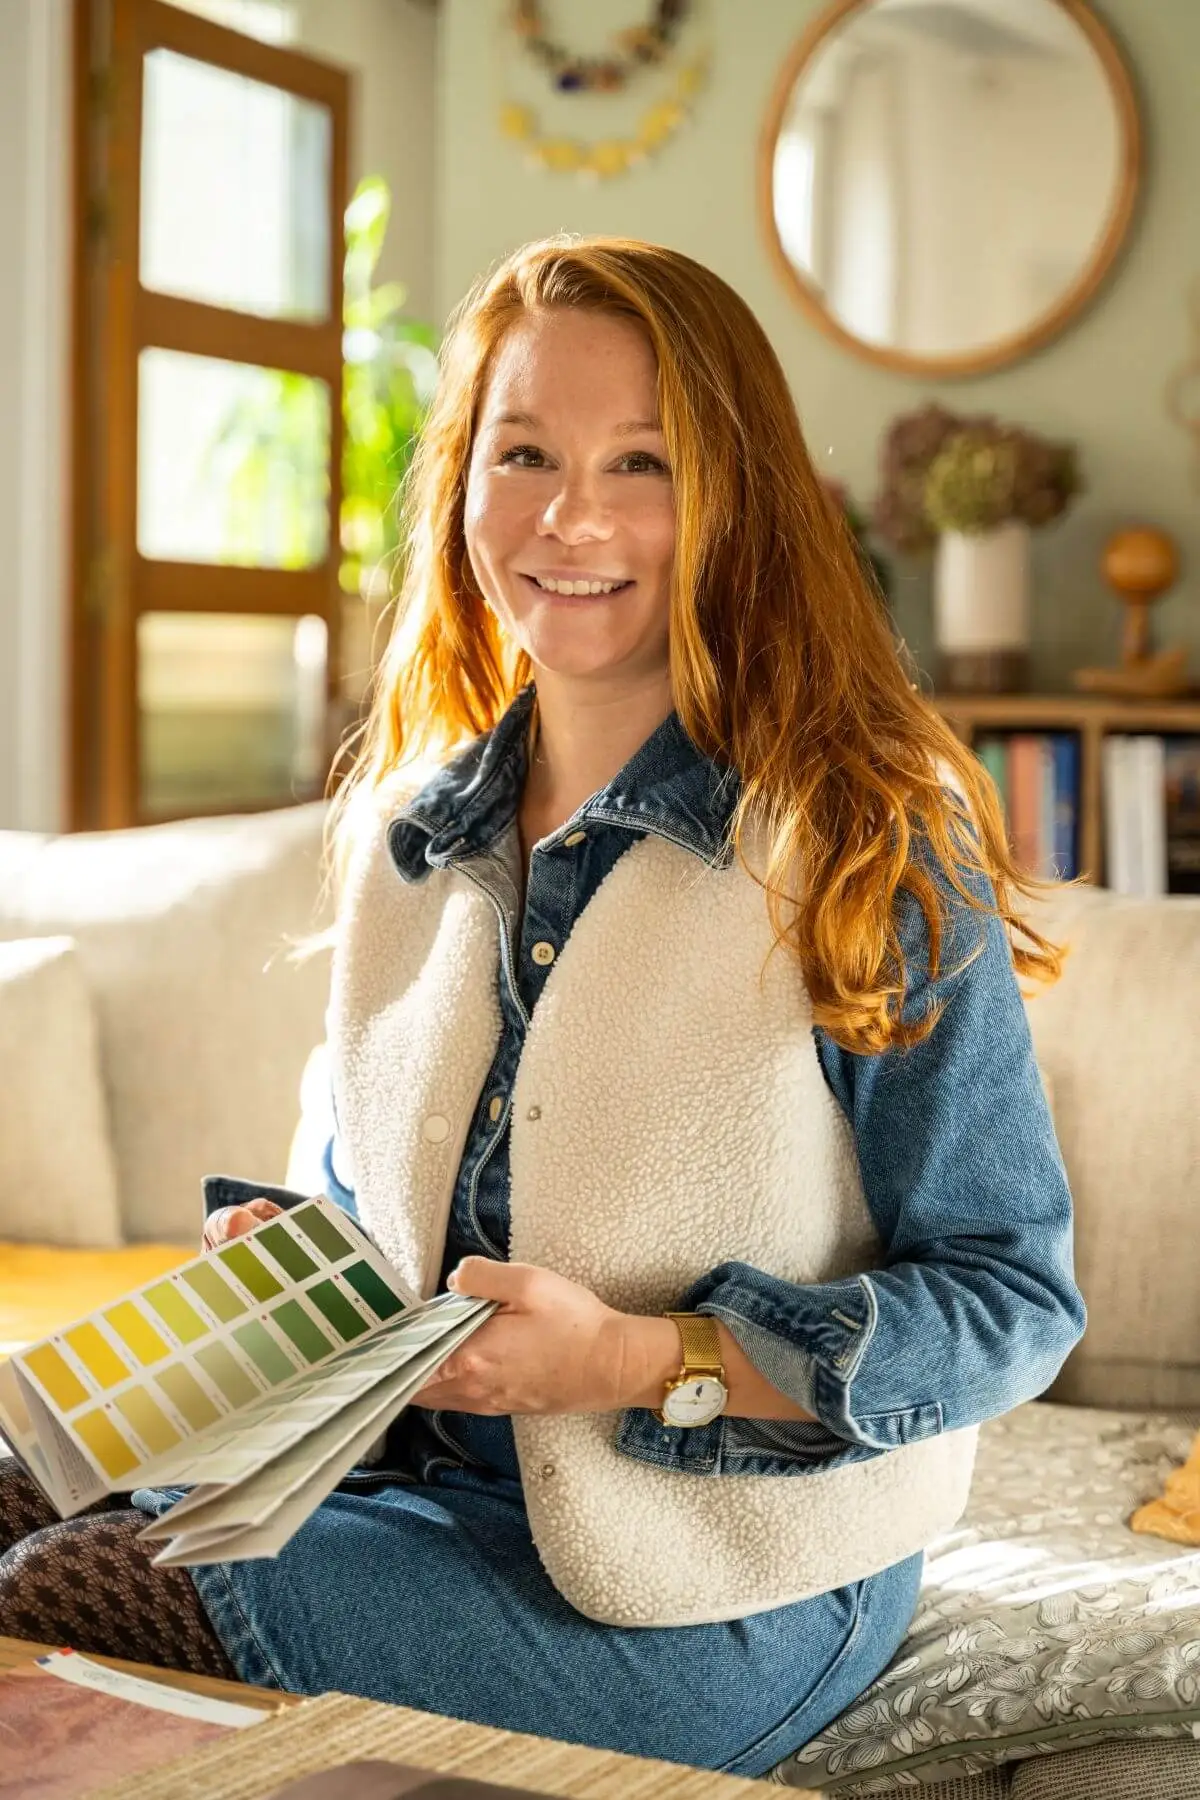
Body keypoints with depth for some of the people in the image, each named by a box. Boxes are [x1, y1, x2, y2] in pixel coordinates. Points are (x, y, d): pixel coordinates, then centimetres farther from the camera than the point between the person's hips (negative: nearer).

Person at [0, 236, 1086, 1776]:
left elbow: (1012, 1300, -12)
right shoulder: (400, 828, 6)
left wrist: (646, 1360, -22)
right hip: (417, 1469, 6)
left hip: (718, 1580, -5)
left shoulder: (866, 846, -13)